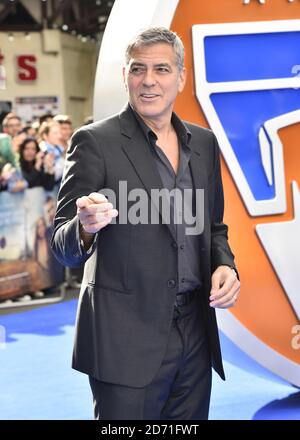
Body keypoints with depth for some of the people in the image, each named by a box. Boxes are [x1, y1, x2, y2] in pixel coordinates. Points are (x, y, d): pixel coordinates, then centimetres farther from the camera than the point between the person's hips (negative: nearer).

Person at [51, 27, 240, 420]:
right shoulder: (95, 142, -8)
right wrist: (85, 226, -31)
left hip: (196, 332, 5)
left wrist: (224, 265, -1)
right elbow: (63, 248, -9)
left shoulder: (204, 143, 9)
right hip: (126, 340, -5)